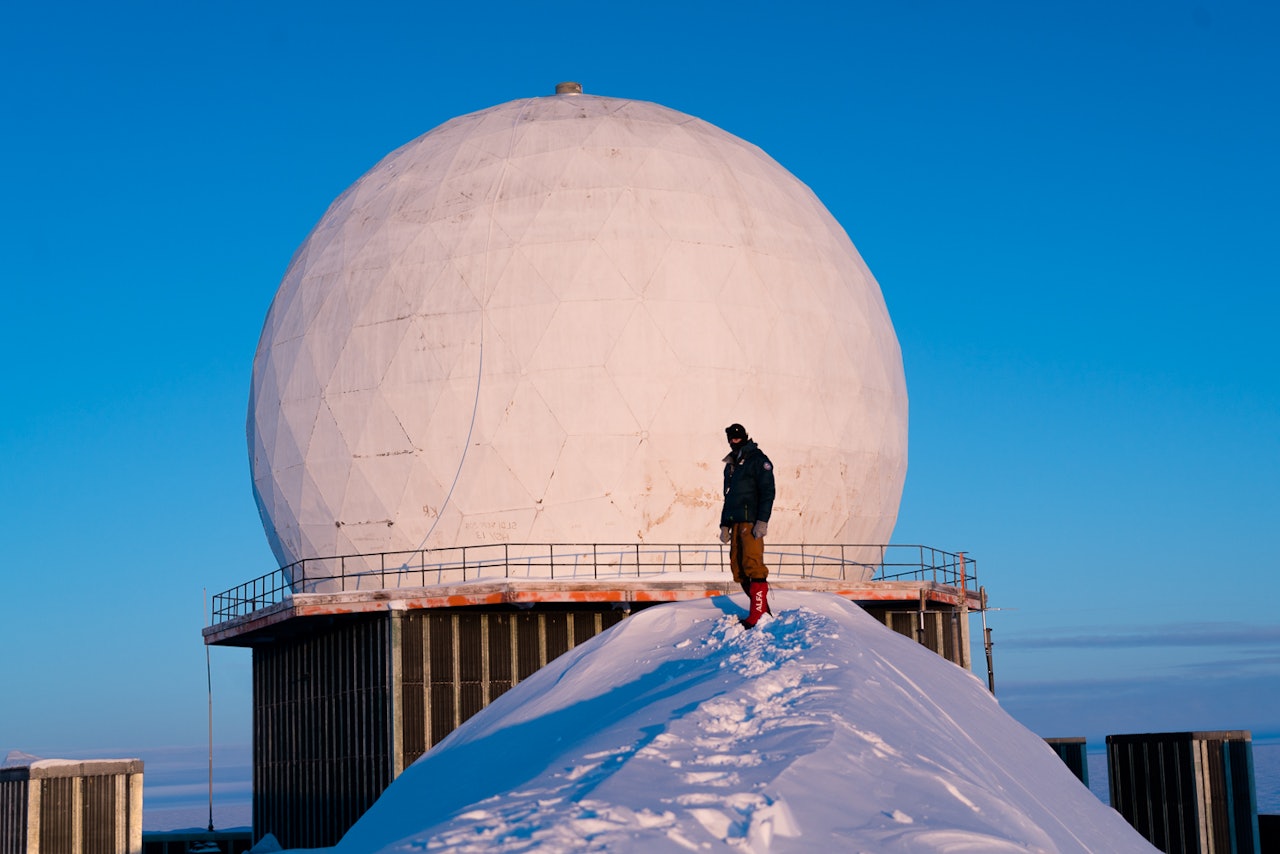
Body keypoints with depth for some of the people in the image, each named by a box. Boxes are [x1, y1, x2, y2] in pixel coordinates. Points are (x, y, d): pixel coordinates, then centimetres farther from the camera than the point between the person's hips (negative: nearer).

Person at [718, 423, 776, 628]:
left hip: (752, 522, -8)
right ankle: (761, 610, 7)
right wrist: (724, 525, 21)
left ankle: (759, 614, -18)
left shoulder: (758, 460, -1)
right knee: (738, 568, 2)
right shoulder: (730, 465, 23)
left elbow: (767, 492, -9)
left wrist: (762, 521, -17)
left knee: (752, 565, -16)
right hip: (735, 522, 8)